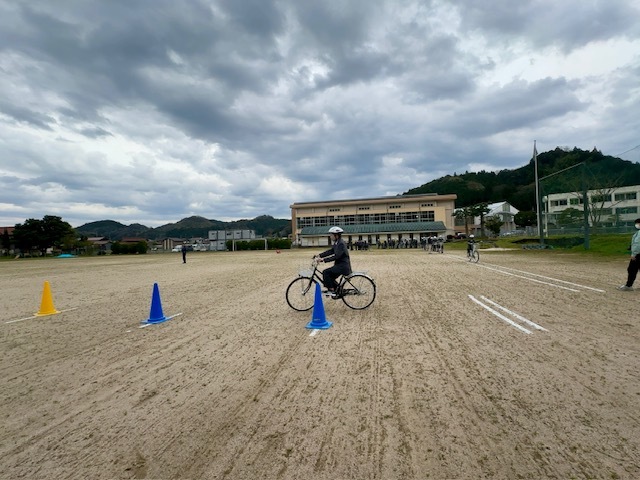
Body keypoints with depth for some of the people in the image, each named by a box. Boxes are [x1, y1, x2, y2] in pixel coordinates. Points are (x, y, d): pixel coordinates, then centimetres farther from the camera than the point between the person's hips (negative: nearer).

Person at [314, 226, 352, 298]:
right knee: (330, 278, 13)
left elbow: (336, 256, -26)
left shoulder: (341, 244, -19)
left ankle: (331, 290, -8)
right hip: (340, 265, 10)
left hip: (343, 266, -10)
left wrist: (324, 260, -29)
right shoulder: (336, 243, 12)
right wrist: (319, 256, 4)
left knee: (326, 272, -18)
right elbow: (330, 251, 13)